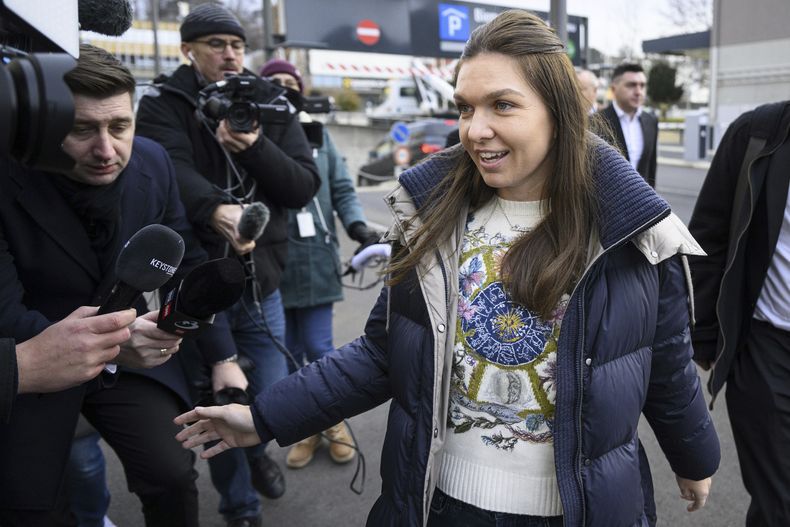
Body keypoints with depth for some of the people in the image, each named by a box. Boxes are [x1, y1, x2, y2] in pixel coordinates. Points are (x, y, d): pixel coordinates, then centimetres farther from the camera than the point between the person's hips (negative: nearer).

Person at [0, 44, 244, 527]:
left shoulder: (153, 163, -11)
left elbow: (189, 265, -2)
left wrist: (223, 357, -4)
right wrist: (105, 343, -41)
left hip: (130, 351, 2)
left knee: (173, 476, -5)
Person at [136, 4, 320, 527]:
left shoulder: (272, 105, 5)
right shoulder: (163, 105, -3)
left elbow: (305, 187, -5)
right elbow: (173, 174, -22)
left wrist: (255, 146, -21)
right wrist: (216, 210, -42)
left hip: (261, 280, 2)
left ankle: (254, 451, 46)